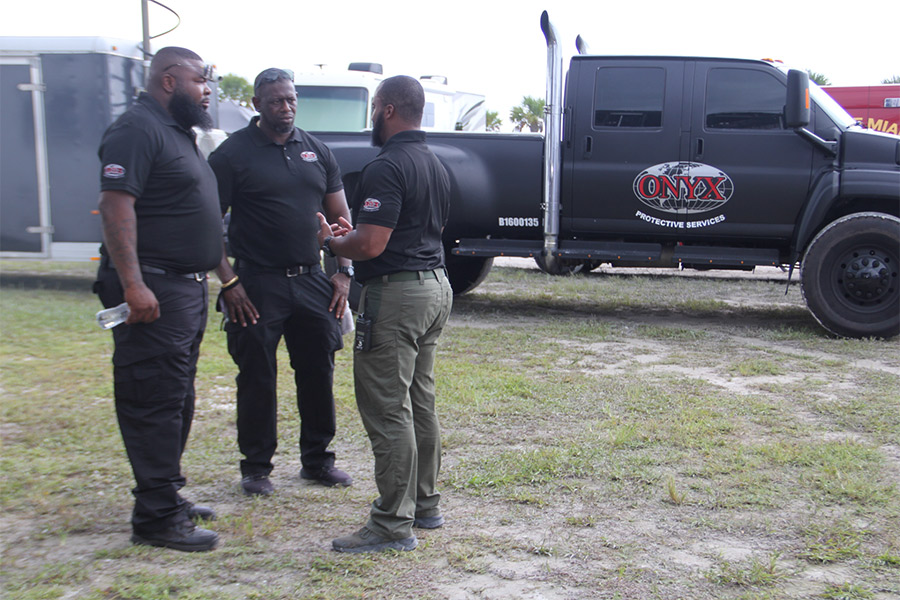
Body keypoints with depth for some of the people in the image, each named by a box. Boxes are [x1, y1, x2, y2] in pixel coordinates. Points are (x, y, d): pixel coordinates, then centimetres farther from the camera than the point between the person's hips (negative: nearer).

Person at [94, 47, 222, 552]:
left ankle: (170, 497, 28)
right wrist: (132, 284, -27)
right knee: (155, 403, -6)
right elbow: (116, 204, -21)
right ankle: (156, 518, 1)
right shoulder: (139, 129, -12)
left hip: (188, 288, 11)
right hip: (154, 291, -10)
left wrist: (219, 276, 23)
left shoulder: (178, 132, 20)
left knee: (177, 401, 16)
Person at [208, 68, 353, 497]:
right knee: (257, 378, 3)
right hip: (257, 285, -4)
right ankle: (256, 467, 18)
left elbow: (340, 216, 15)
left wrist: (343, 271, 5)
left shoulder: (316, 151, 11)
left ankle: (317, 459, 25)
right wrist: (228, 281, -12)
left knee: (319, 372, 9)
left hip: (312, 281, 4)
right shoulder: (234, 153, -3)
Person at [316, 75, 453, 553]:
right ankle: (424, 504, 28)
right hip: (435, 285, 10)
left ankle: (394, 525, 2)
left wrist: (330, 241, -3)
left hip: (396, 294, -10)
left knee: (387, 409, -4)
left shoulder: (387, 167, -17)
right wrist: (353, 232, 21)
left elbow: (370, 245, -23)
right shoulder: (435, 164, 15)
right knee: (420, 402, 17)